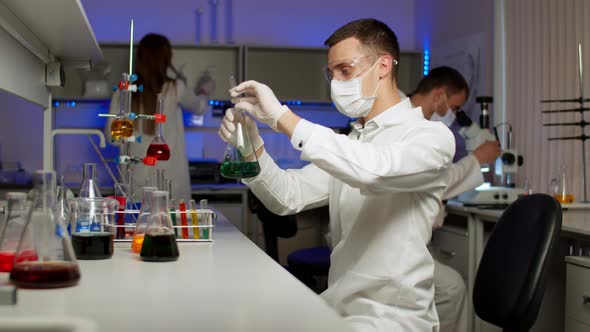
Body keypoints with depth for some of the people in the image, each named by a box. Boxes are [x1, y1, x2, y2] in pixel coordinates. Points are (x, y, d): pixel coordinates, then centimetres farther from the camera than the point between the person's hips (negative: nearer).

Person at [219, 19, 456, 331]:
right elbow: (289, 197, 7)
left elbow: (371, 170, -31)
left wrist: (282, 116, -27)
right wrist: (251, 144, -10)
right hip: (337, 306, 7)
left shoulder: (432, 136, -10)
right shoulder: (347, 145, 15)